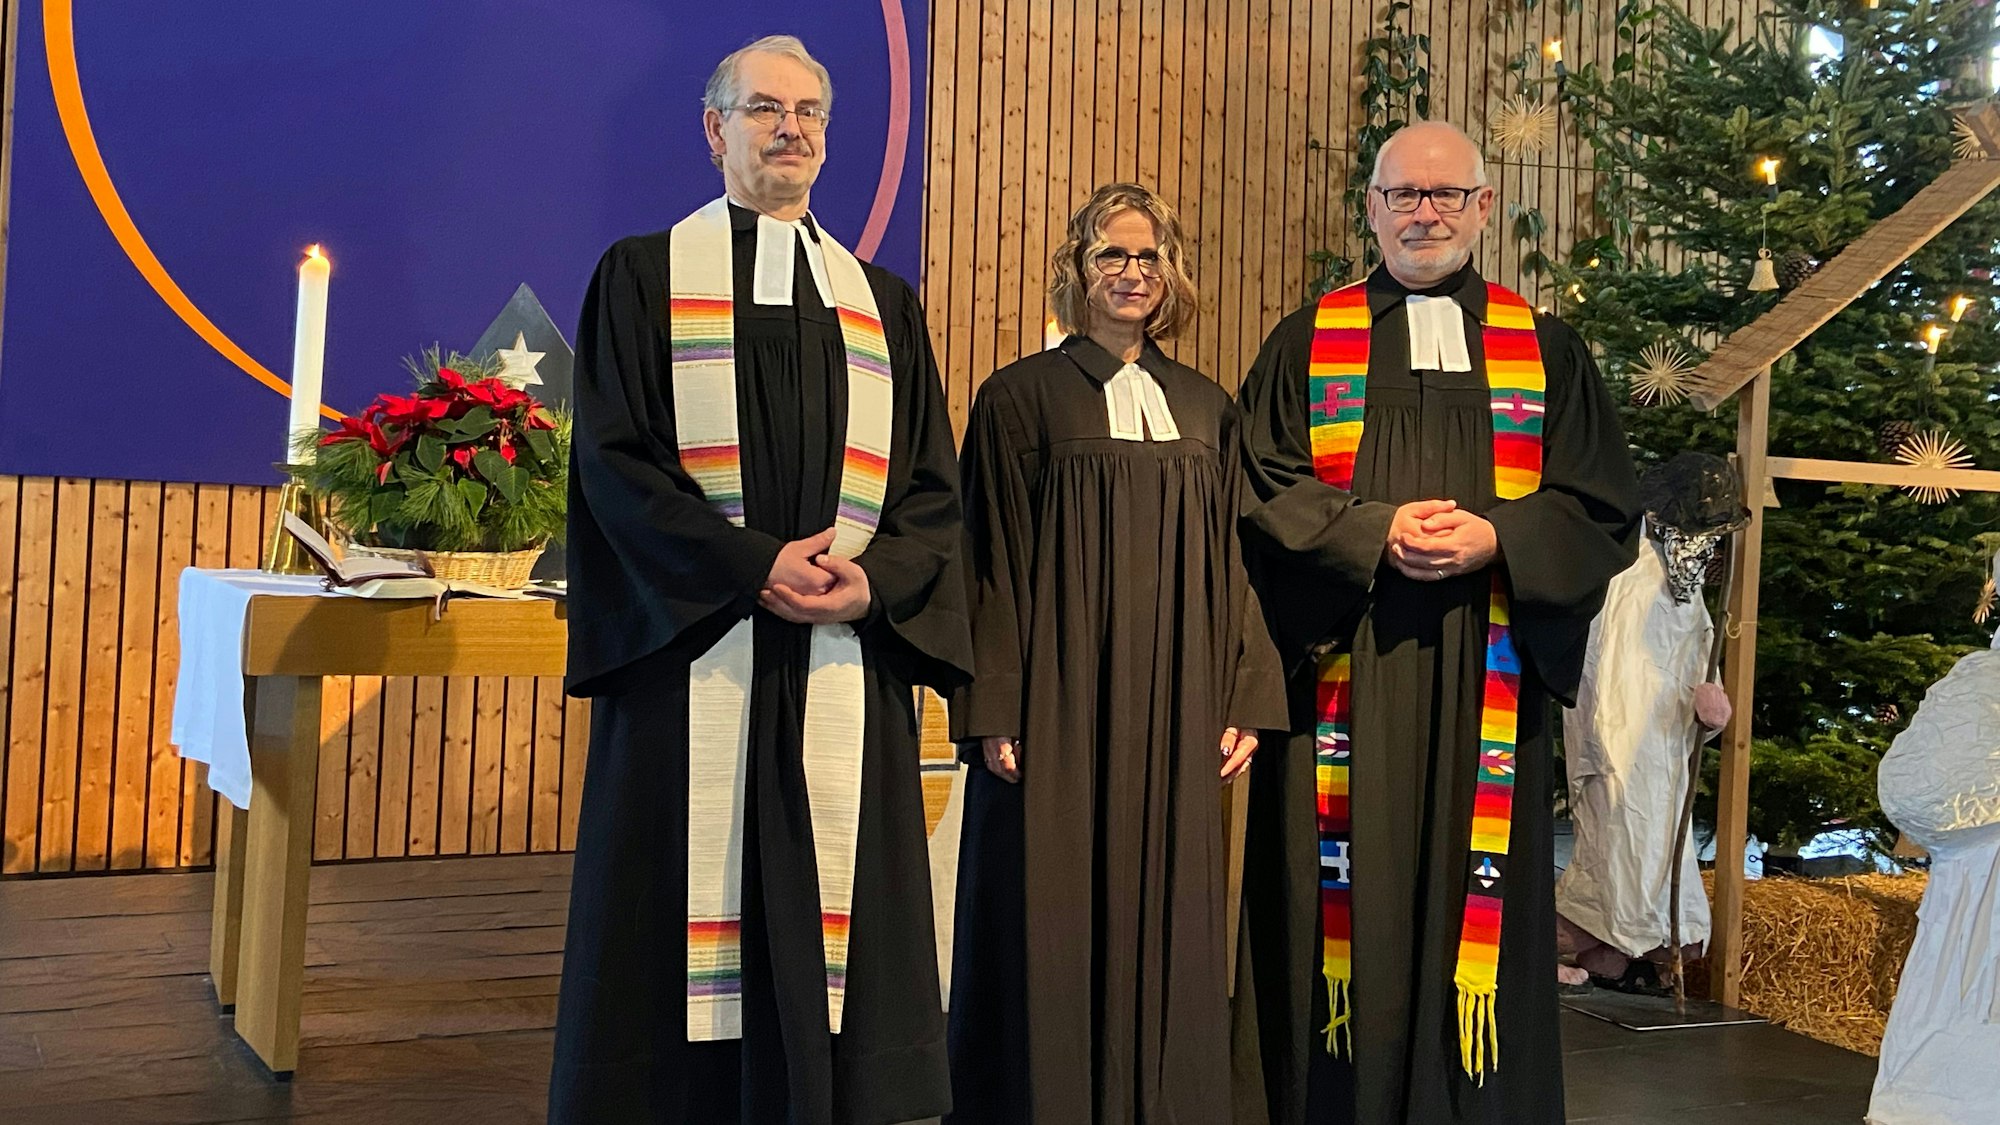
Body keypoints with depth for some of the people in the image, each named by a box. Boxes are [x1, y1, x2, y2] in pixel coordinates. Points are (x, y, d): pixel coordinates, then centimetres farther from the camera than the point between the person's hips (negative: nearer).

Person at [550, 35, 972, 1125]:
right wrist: (758, 566, -15)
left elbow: (932, 488, 10)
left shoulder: (883, 301, 16)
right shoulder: (643, 274, 7)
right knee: (690, 913, -1)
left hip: (847, 664, 3)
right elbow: (614, 461, -4)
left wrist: (872, 578, -10)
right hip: (690, 656, -2)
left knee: (836, 909, 3)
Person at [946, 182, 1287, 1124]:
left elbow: (1230, 560, 12)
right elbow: (994, 563, -3)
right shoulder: (1021, 396, 1)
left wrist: (1247, 702, 4)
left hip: (1177, 708, 4)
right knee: (1053, 921, 0)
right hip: (1062, 701, -3)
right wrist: (994, 714, -10)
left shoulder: (1206, 407, 13)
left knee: (1167, 919, 7)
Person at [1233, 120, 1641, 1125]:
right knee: (1348, 908, 0)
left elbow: (1601, 506, 7)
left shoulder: (1545, 350, 12)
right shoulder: (1307, 344, 10)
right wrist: (1377, 529, -14)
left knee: (1478, 908, 2)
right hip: (1341, 677, -1)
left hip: (1488, 680, 1)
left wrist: (1496, 537, -11)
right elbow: (1262, 487, 1)